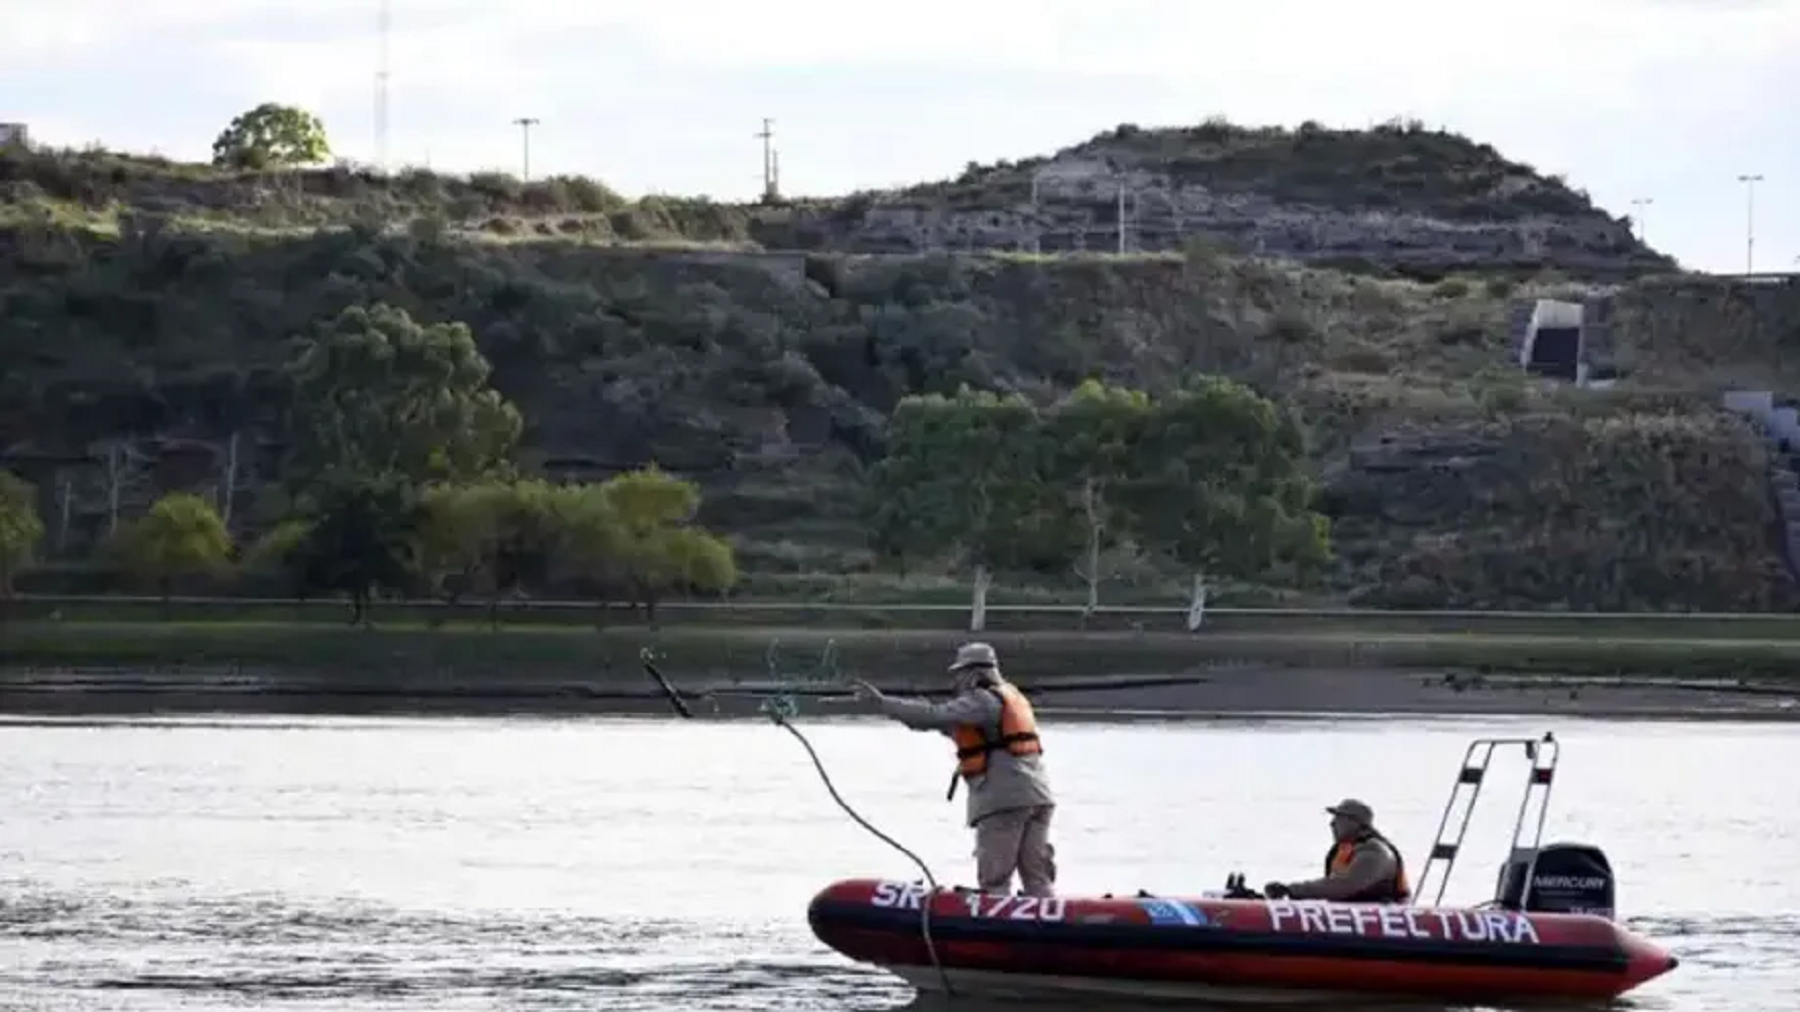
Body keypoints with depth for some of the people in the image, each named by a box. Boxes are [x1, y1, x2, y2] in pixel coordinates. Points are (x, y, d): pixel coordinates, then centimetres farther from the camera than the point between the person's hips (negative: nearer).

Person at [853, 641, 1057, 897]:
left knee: (994, 878, -4)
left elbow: (935, 716, -16)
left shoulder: (980, 700, -7)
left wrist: (882, 702, -13)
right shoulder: (1009, 695, 22)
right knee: (1037, 876, 9)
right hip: (1038, 797, 9)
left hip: (1004, 799, -9)